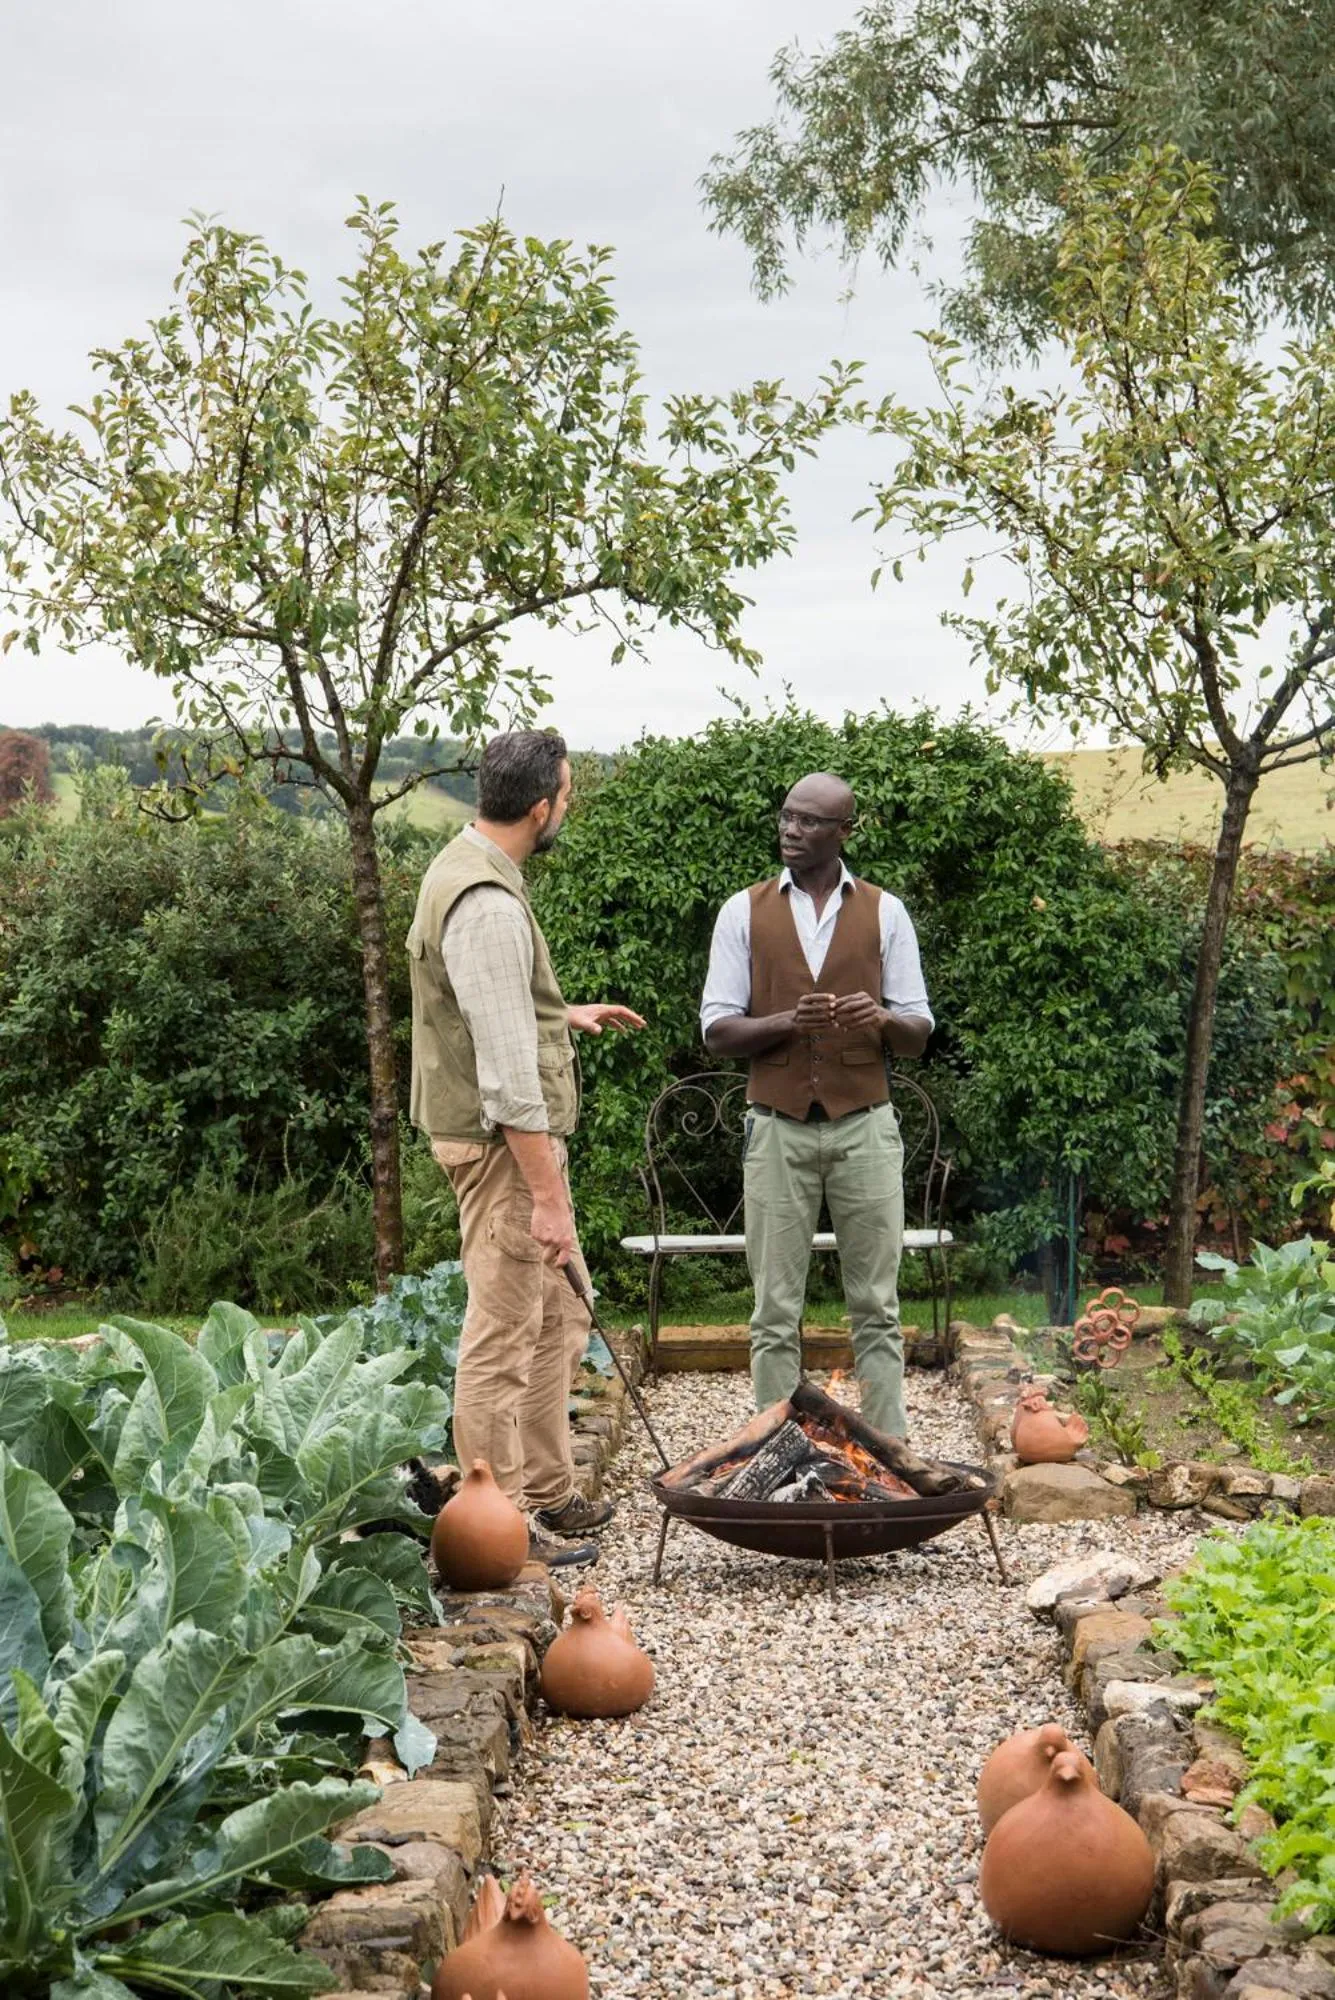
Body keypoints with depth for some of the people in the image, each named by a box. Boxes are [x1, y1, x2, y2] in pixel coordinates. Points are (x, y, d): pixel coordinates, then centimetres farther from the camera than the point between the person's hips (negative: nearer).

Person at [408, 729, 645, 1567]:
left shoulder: (464, 868, 10)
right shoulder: (488, 904, -23)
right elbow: (507, 1072, -25)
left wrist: (566, 1015, 37)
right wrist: (547, 1194, -24)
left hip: (522, 1134, 11)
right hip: (503, 1140, -11)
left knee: (560, 1319, 18)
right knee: (504, 1335, -2)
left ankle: (547, 1492, 29)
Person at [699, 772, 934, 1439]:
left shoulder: (885, 913, 6)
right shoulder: (744, 912, 5)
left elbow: (918, 1033, 6)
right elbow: (717, 1030, 0)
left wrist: (881, 1018, -18)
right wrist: (788, 1022, -18)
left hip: (865, 1126, 0)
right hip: (777, 1128, 0)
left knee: (875, 1307, 3)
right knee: (776, 1311, 2)